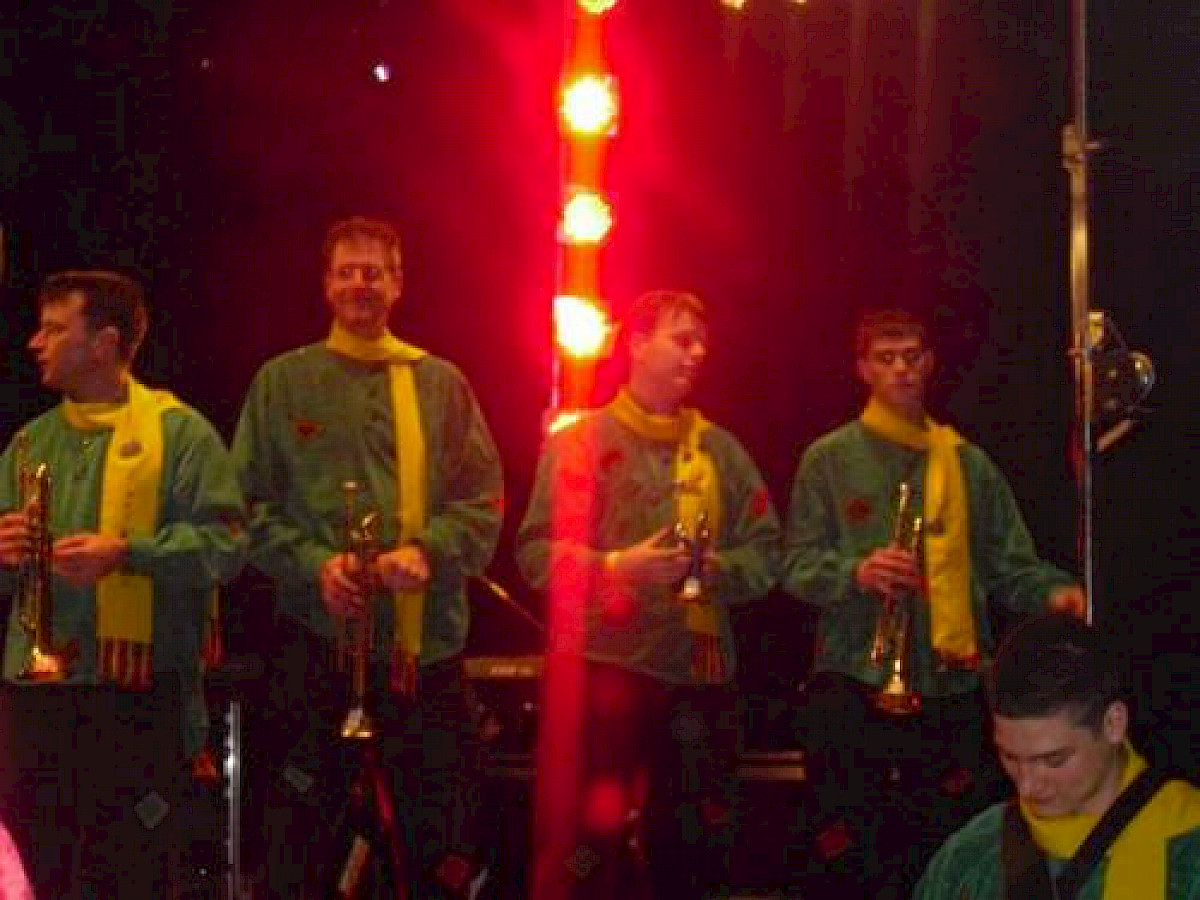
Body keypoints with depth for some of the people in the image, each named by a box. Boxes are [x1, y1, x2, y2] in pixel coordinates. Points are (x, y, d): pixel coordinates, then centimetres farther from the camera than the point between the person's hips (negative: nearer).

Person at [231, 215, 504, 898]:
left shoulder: (441, 383, 11)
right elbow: (253, 502, 3)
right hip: (315, 634, -1)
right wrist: (314, 564, -13)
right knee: (302, 821, 3)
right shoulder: (284, 382, 9)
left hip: (427, 639, 1)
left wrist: (429, 550, -13)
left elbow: (483, 500, 6)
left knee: (440, 837, 4)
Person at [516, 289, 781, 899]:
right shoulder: (580, 441, 2)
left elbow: (765, 551, 9)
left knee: (690, 841, 10)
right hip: (602, 664, -4)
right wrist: (617, 566, -19)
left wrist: (714, 568, -11)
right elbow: (536, 551, -5)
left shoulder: (721, 449, 13)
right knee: (586, 838, -8)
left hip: (699, 670, 4)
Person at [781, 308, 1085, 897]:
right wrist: (854, 574, -20)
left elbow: (1009, 565, 9)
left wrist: (1053, 592, -12)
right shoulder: (829, 459, 3)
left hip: (951, 687, 2)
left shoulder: (968, 463, 10)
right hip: (853, 683, -2)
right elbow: (798, 566, 0)